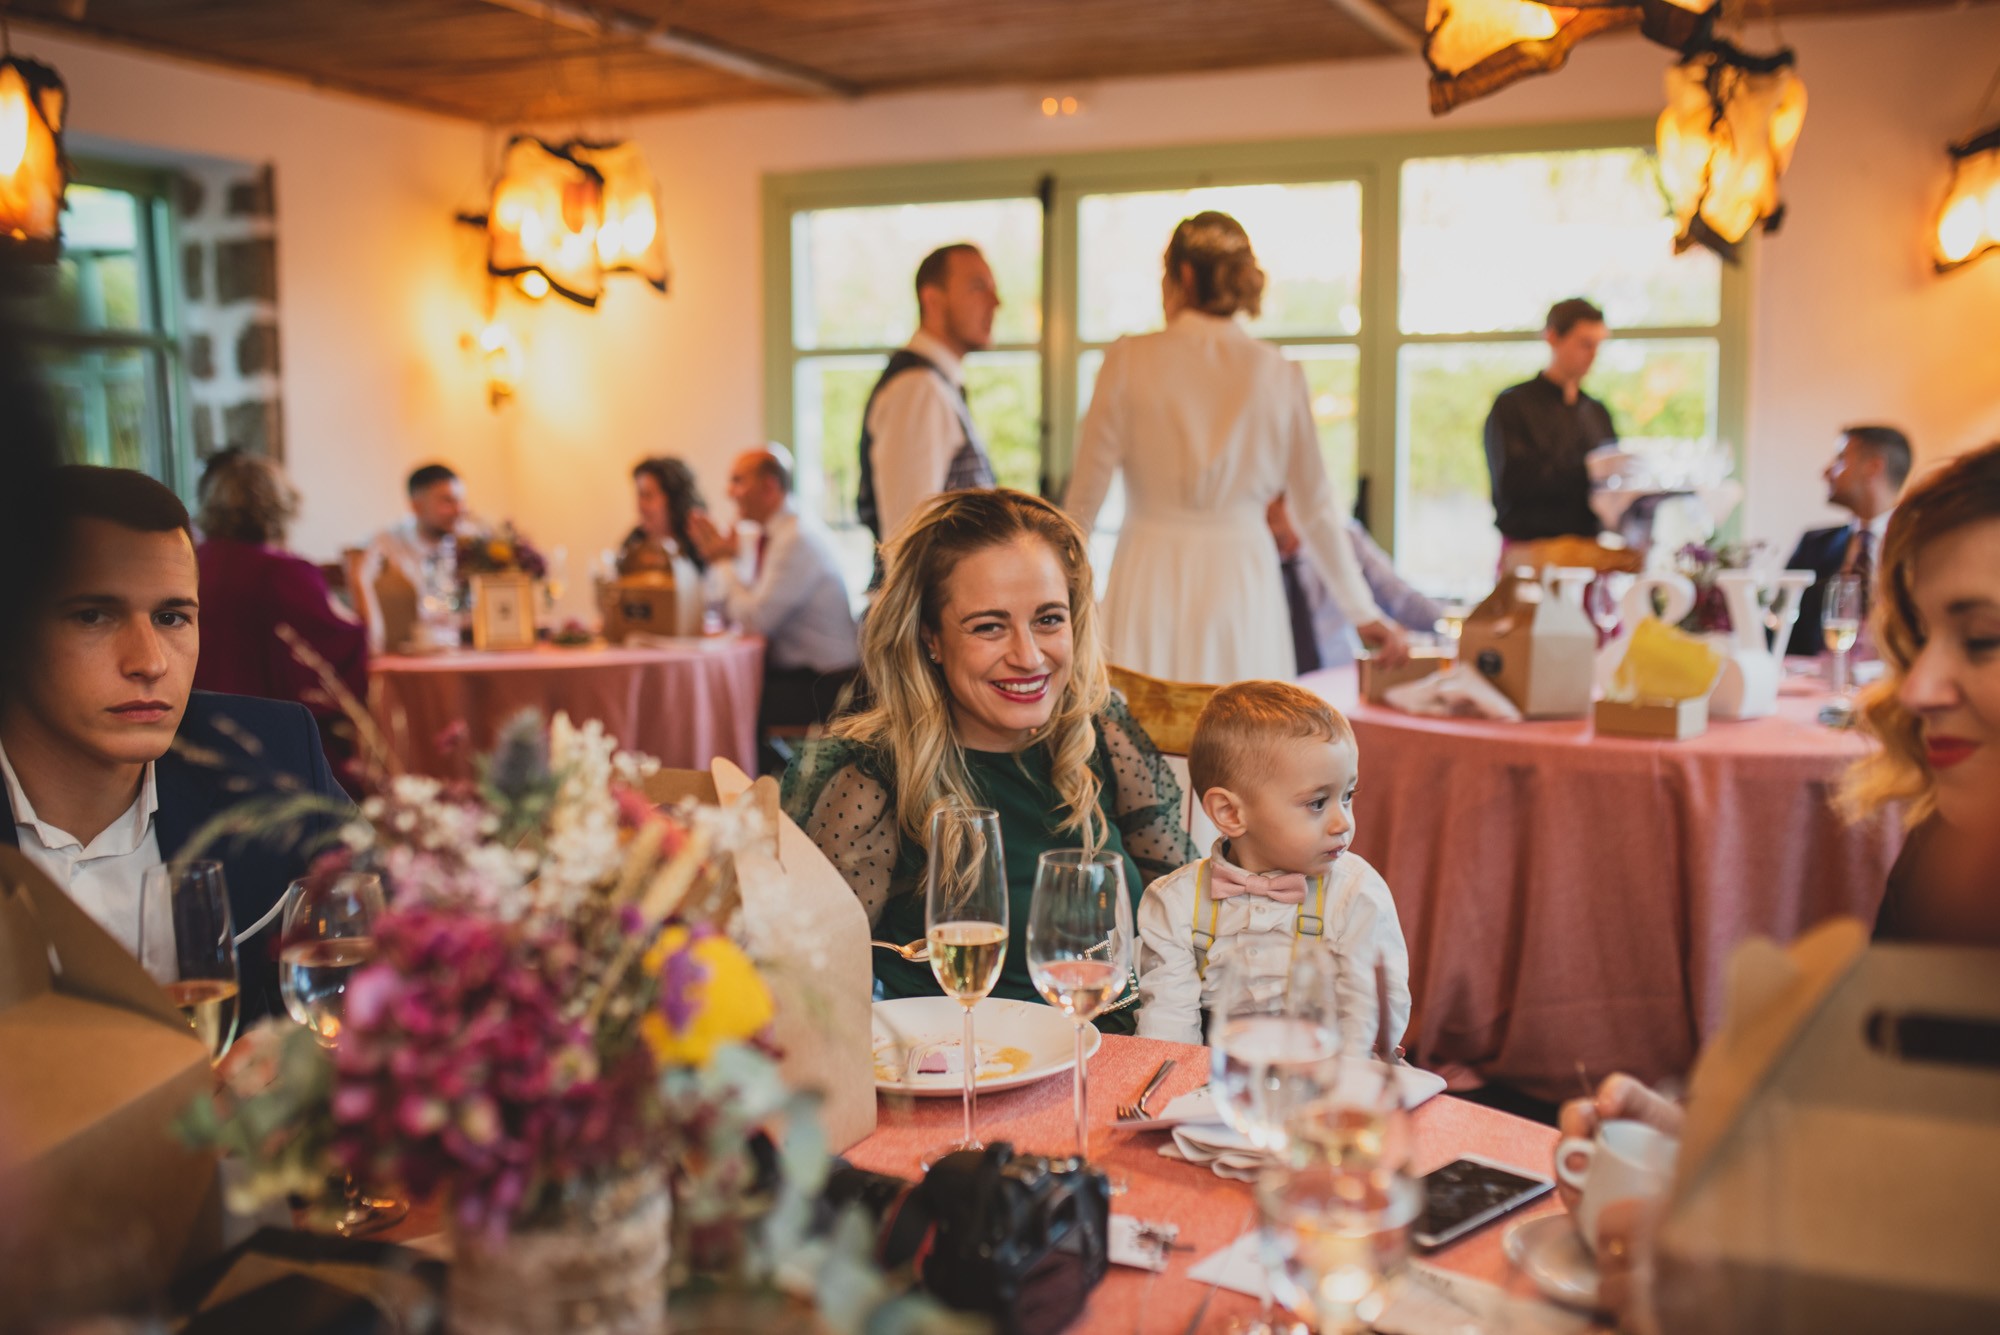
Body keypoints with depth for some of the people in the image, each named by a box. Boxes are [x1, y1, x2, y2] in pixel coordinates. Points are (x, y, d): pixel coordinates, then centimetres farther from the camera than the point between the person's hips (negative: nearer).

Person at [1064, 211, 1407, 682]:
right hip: (1243, 582, 1)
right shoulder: (1280, 374, 3)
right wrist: (1363, 612, 18)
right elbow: (1318, 507, 8)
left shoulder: (1128, 360, -2)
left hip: (1150, 579, -1)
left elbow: (1086, 492, -1)